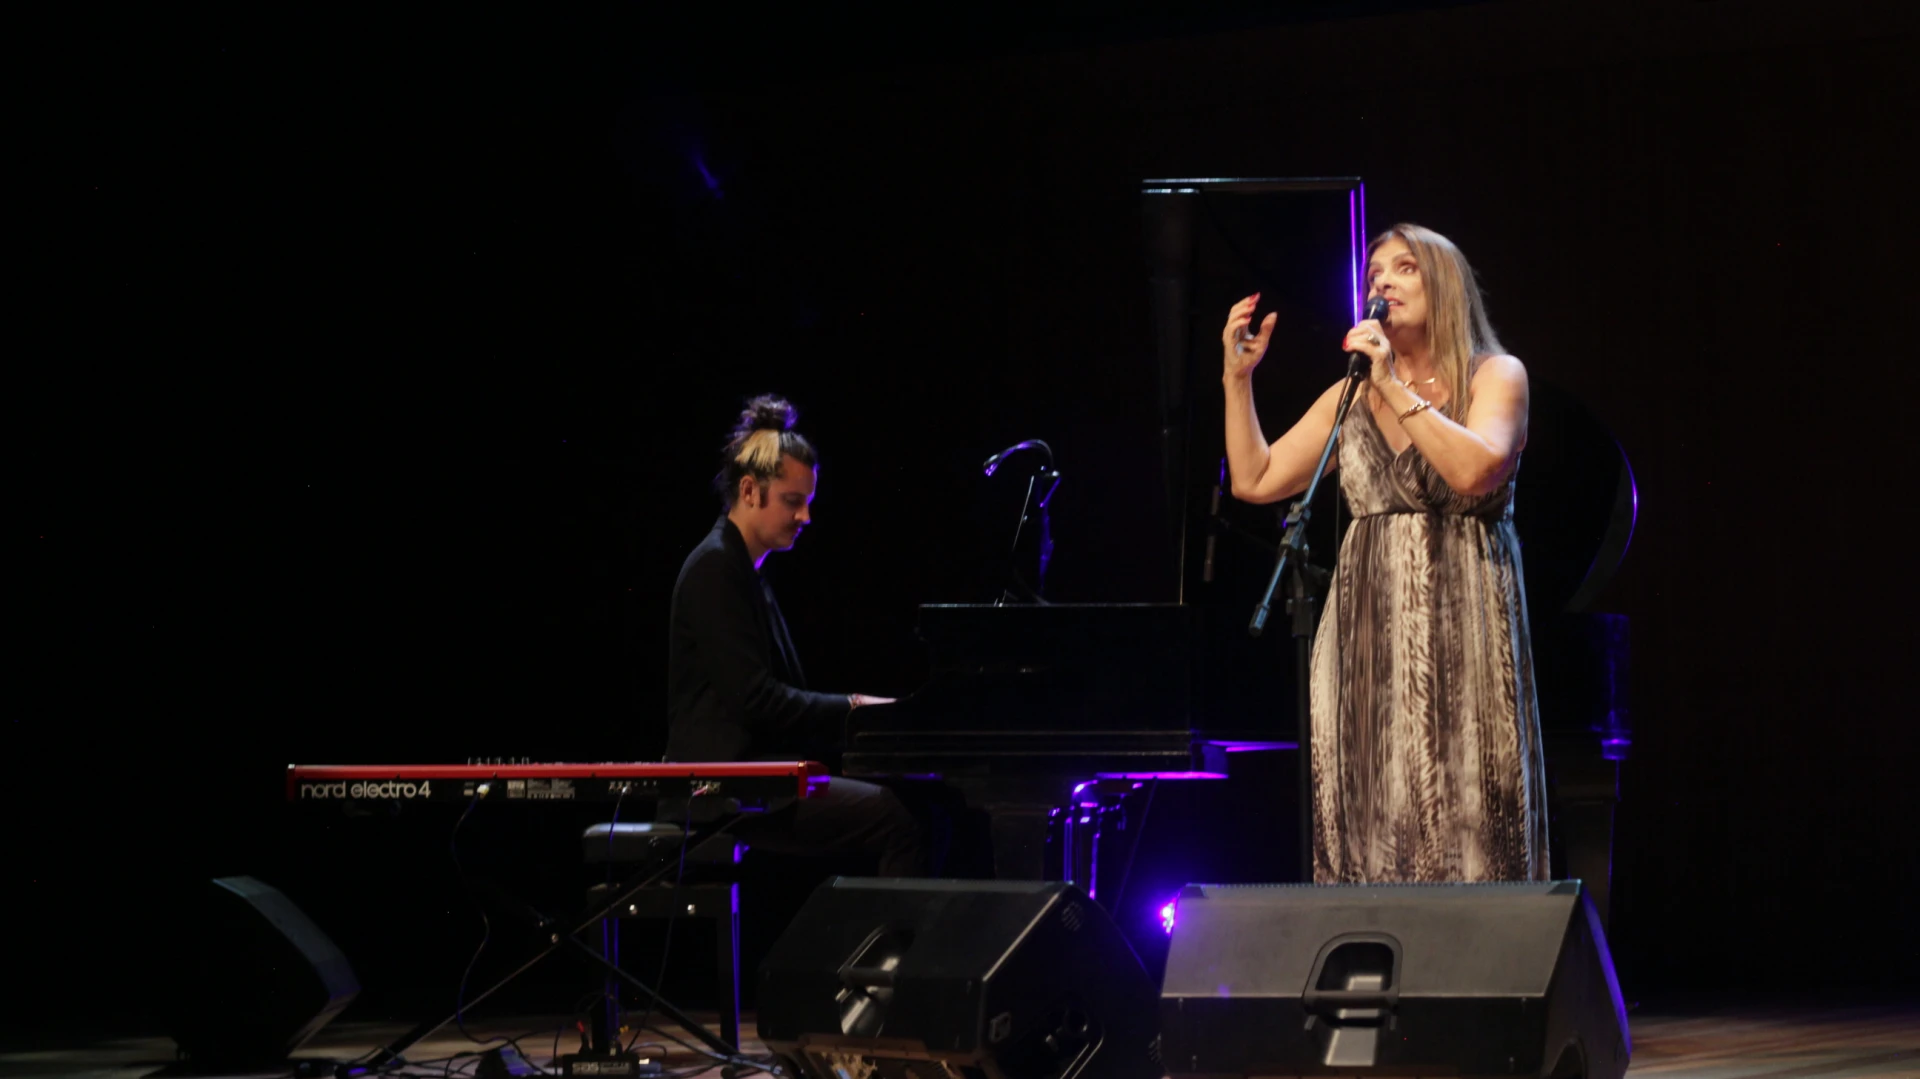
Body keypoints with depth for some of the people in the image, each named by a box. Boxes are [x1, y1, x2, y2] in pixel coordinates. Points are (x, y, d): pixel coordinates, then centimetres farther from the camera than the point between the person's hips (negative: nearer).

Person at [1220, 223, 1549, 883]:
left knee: (1460, 816, -9)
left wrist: (1396, 389, -15)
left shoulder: (1496, 377, 4)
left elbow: (1476, 470, -15)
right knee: (1371, 819, -3)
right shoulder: (1349, 398, 17)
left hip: (1461, 624, -4)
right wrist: (1238, 378, 8)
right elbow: (1255, 480, 14)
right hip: (1367, 624, 4)